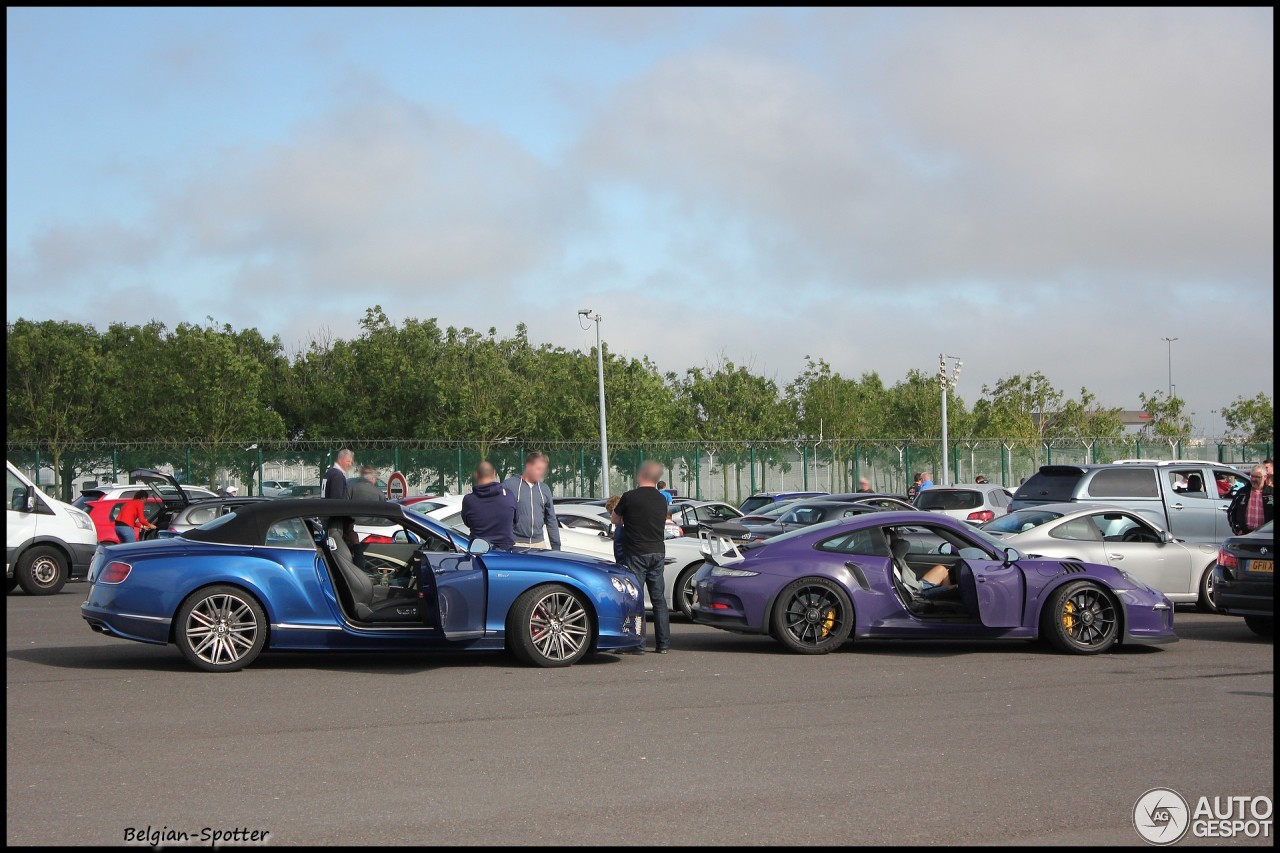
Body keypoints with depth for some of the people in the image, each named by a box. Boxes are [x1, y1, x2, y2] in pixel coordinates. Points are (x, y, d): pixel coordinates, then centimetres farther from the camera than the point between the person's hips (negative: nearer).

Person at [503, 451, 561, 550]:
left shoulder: (544, 489, 12)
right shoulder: (509, 484, -3)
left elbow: (551, 520, 15)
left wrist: (556, 547, 12)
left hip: (539, 543, 5)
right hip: (516, 543, -5)